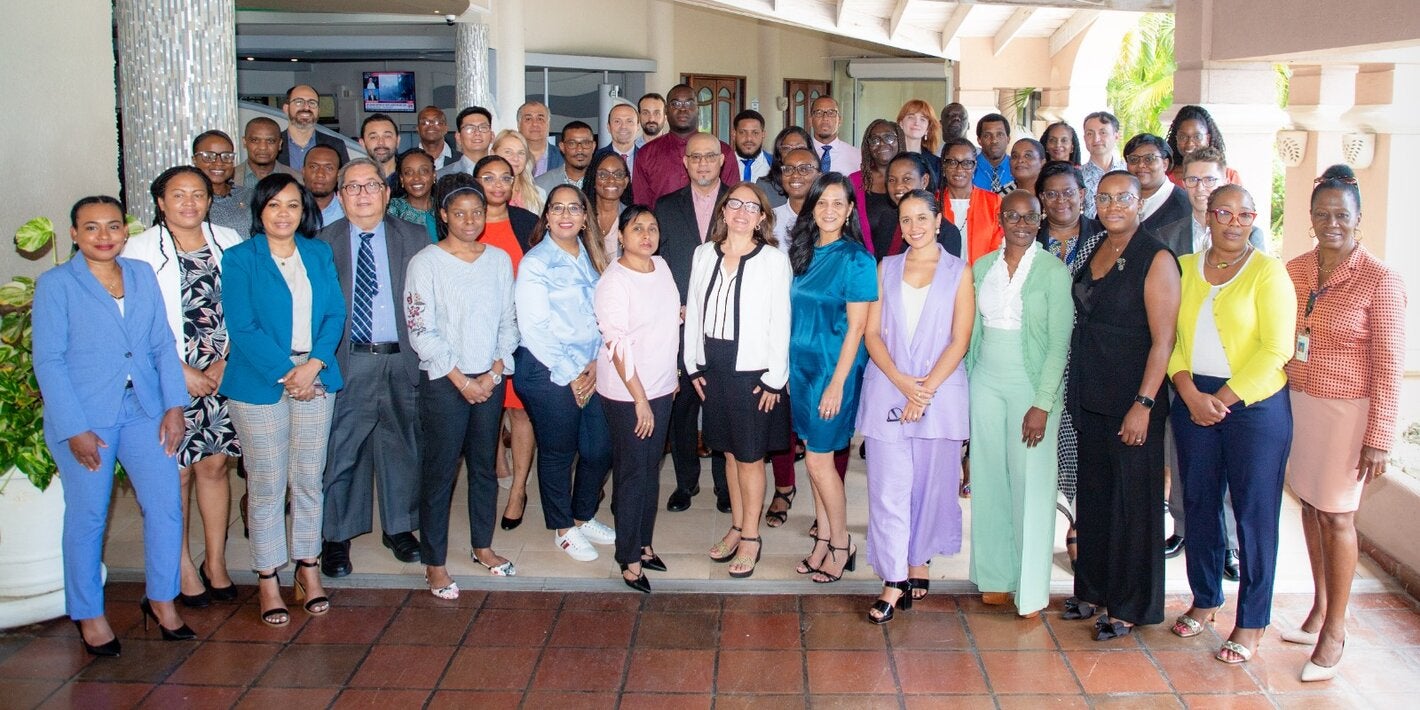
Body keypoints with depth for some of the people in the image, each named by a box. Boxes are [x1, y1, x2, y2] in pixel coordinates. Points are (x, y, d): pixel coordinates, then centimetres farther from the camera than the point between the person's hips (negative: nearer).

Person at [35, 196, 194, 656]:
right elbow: (48, 360, -7)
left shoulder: (142, 276, 9)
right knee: (87, 516, 5)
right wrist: (74, 429, -12)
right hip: (85, 419, -3)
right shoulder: (56, 284, -3)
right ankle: (88, 613, 22)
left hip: (143, 411, 4)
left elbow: (163, 345, 8)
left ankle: (162, 598, 19)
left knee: (166, 504, 0)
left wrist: (174, 405, -1)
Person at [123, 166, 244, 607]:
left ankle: (216, 563, 21)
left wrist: (225, 362, -5)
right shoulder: (141, 249, -3)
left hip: (223, 374, 3)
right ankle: (184, 568, 15)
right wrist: (183, 371, -10)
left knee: (215, 466, 9)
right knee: (177, 472, 1)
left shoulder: (228, 242, 5)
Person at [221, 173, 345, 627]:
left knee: (309, 480, 9)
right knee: (267, 485, 2)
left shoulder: (319, 254, 11)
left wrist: (314, 364, -11)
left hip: (315, 378, 3)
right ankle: (267, 579, 12)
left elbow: (335, 314, 5)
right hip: (260, 382, -3)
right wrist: (285, 372, -15)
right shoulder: (240, 259, 0)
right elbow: (242, 327, -7)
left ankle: (308, 566, 22)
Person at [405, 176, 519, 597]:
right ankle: (434, 563, 10)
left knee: (485, 465, 13)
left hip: (490, 379, 4)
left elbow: (507, 321, 9)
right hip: (443, 381, -4)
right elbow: (421, 330, -9)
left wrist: (495, 371, -4)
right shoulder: (426, 262, -6)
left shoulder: (499, 260, 6)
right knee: (440, 471, 0)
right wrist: (460, 379, -11)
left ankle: (483, 546, 28)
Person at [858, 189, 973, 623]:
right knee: (888, 486, -3)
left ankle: (918, 562, 24)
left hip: (940, 391, -1)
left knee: (931, 483, 6)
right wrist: (901, 381, -10)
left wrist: (925, 391, -10)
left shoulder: (958, 272, 3)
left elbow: (959, 341, -2)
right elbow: (872, 332, 5)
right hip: (886, 389, 1)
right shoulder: (886, 269, 10)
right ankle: (894, 581, 0)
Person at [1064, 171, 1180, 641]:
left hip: (1130, 399, -6)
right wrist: (1073, 392, 8)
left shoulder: (1155, 259, -10)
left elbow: (1163, 340, -14)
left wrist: (1143, 404, -20)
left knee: (1132, 499, 3)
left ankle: (1129, 606, 14)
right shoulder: (1094, 253, 10)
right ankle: (1094, 589, 27)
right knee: (1093, 492, 13)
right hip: (1090, 398, 7)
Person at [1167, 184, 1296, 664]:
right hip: (1193, 401, 4)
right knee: (1199, 503, 11)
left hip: (1255, 404, -4)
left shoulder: (1268, 272, -4)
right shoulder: (1183, 269, 7)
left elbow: (1275, 350, -10)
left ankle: (1252, 621, 13)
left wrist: (1222, 399, -14)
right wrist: (1191, 394, -11)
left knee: (1254, 511, 2)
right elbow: (1170, 336, 3)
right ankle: (1205, 599, 28)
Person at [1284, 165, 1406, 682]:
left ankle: (1334, 629, 13)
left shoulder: (1380, 280, -10)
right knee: (1310, 506, 12)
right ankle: (1319, 607, 27)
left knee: (1336, 517, 1)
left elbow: (1389, 365, -10)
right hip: (1296, 403, 5)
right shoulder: (1294, 271, 4)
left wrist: (1378, 439, -12)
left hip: (1346, 411, -5)